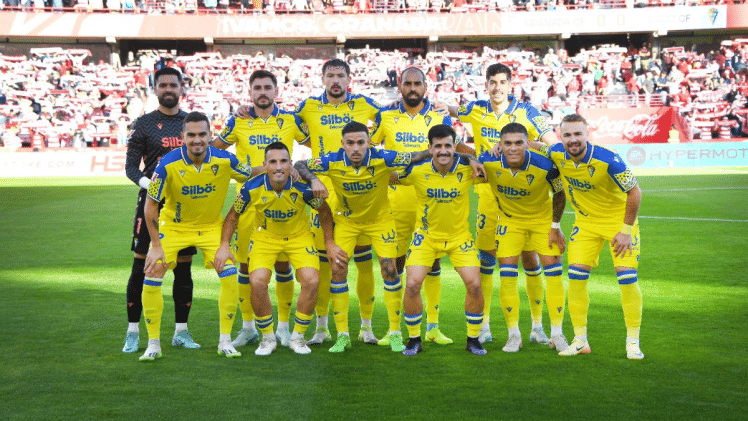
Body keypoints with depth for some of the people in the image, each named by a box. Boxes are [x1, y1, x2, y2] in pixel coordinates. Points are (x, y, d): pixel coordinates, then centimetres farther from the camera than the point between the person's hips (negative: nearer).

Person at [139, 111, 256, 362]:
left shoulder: (224, 160, -19)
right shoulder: (168, 164, -24)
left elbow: (252, 176, 2)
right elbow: (151, 205, -15)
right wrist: (156, 246, -15)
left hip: (211, 226, 1)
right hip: (173, 226, -1)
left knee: (230, 275, -13)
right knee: (152, 278, -12)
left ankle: (225, 342, 2)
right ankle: (153, 345, 4)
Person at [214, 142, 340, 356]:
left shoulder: (303, 187, -25)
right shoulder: (252, 188, -23)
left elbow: (324, 211, -5)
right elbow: (233, 215, -4)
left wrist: (329, 243, -3)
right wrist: (224, 245, -12)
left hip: (299, 236, 0)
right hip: (265, 237, 0)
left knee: (311, 281, -19)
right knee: (257, 282, -21)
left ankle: (298, 337, 4)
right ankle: (268, 338, 3)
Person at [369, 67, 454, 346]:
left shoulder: (440, 117, 6)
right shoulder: (385, 117, 6)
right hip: (396, 200, 0)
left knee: (432, 262, 4)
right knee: (394, 263, 4)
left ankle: (433, 326, 14)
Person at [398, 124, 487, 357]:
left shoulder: (467, 169, -15)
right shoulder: (417, 171, -16)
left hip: (459, 235, 1)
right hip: (427, 235, 0)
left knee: (474, 285, -10)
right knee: (412, 285, -12)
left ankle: (473, 339, 12)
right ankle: (414, 340, 9)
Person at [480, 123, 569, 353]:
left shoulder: (545, 166, -29)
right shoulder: (489, 162, -26)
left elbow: (559, 194, -11)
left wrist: (555, 226, -9)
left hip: (543, 218, -1)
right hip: (510, 220, 1)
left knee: (553, 271, -6)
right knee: (507, 275, -7)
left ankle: (557, 334, 7)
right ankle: (513, 335, 6)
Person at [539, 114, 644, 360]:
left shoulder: (608, 160, -30)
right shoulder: (556, 154, -16)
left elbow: (634, 192, -18)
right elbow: (537, 147, 9)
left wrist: (626, 230, -17)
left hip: (619, 220, -4)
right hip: (585, 222, 4)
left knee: (627, 277, -10)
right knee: (576, 276, -4)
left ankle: (633, 342, 4)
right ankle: (580, 340, 8)